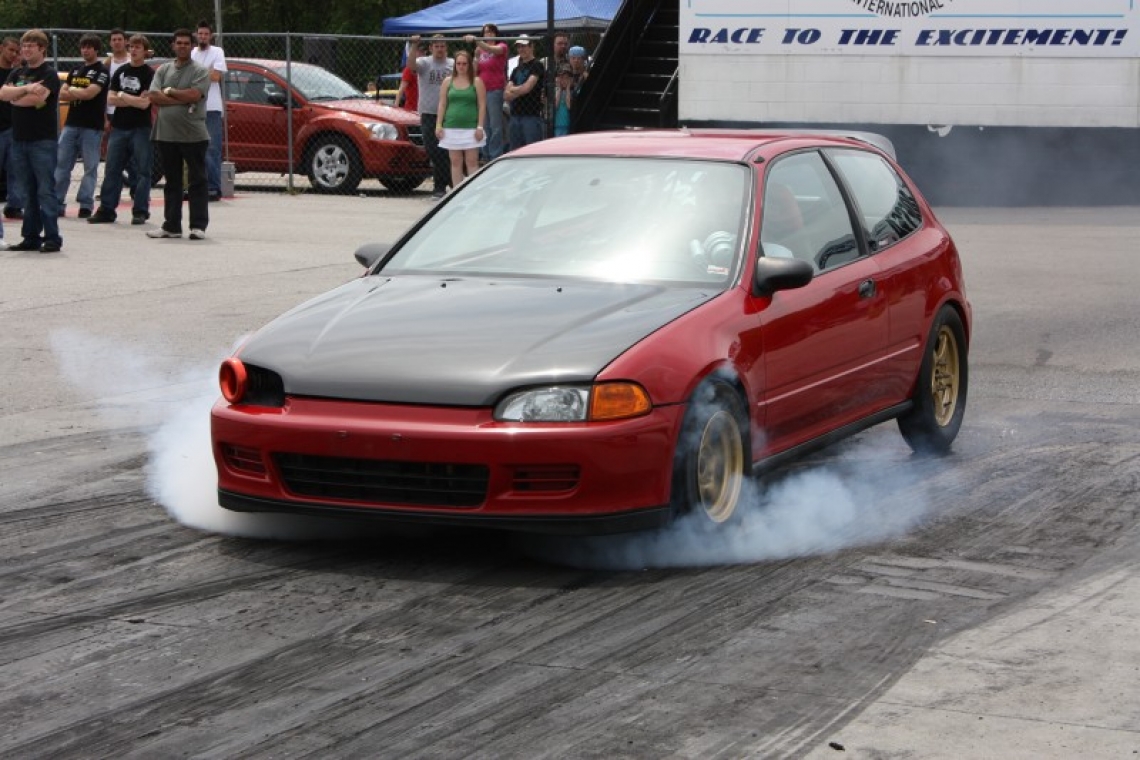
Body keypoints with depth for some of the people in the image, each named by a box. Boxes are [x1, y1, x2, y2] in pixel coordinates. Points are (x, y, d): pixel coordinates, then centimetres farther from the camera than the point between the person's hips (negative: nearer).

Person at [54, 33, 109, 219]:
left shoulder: (101, 71, -3)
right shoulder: (76, 70, 16)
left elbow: (90, 93, -17)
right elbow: (62, 94, 10)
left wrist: (72, 91, -2)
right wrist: (80, 94, -8)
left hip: (92, 126, -6)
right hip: (71, 124, 6)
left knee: (90, 167, -1)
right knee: (61, 164, 3)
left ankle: (86, 205, 2)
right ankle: (57, 203, 6)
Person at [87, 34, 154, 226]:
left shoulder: (149, 74, -3)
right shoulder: (121, 71, 12)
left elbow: (145, 103, -13)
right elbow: (111, 99, 5)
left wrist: (123, 97, -3)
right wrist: (134, 100, -6)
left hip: (141, 129, -5)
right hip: (119, 127, 5)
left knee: (143, 171, -2)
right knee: (112, 169, 5)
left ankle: (140, 211, 3)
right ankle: (106, 210, 8)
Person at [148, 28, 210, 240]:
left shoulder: (200, 71, 0)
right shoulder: (163, 70, 12)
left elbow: (194, 95, -16)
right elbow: (154, 97, -1)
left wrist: (169, 91, -5)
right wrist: (183, 101, -10)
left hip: (193, 135, -4)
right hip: (166, 135, 4)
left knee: (197, 181, -2)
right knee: (172, 182, 10)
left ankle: (198, 226, 0)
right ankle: (171, 226, 14)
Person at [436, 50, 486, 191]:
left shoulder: (476, 82, 3)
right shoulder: (448, 82, 10)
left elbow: (482, 105, -1)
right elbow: (442, 104, 10)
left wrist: (480, 127, -8)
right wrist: (439, 125, 1)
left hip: (471, 128, -3)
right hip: (452, 127, 3)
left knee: (472, 162, -5)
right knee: (455, 162, 4)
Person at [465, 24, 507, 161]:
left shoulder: (501, 46, 1)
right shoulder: (480, 50, 16)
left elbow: (492, 50, -23)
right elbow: (474, 71, 12)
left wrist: (476, 41, -35)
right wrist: (476, 56, -3)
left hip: (495, 90, -6)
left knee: (495, 126, -7)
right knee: (484, 126, 7)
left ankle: (496, 158, -5)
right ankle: (487, 157, 13)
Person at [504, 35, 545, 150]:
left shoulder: (537, 65, -2)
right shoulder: (516, 70, 20)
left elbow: (527, 87, -12)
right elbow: (506, 95, 13)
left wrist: (513, 90, 5)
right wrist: (519, 91, -5)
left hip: (532, 116, -8)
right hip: (516, 115, 8)